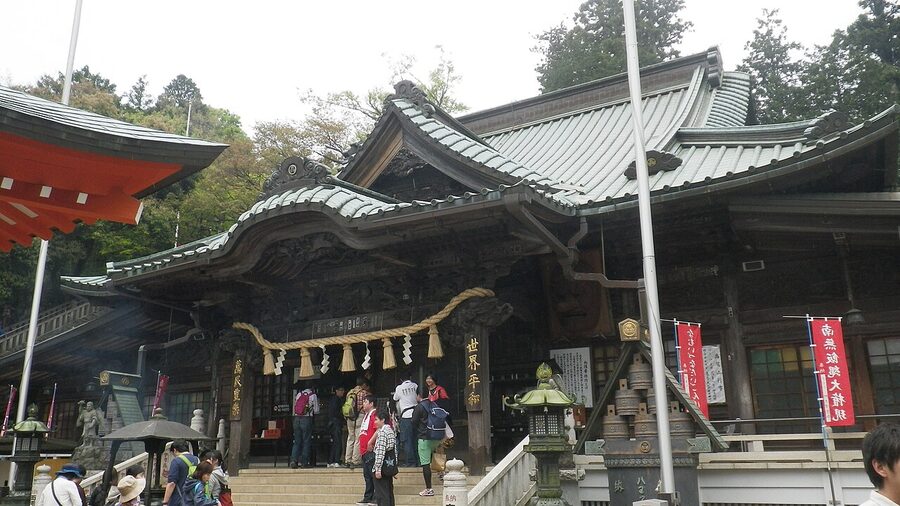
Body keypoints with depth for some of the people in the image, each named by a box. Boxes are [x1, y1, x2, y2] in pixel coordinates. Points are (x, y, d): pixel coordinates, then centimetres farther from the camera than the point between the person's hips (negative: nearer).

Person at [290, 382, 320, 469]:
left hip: (296, 419, 4)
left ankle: (293, 460, -1)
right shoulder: (313, 395, -1)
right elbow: (316, 411, 1)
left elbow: (294, 408, 16)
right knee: (306, 442, 4)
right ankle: (304, 462, 4)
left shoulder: (299, 394, 12)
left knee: (297, 441, 11)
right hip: (307, 419, -4)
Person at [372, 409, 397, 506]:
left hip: (382, 466, -9)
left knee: (381, 494, -3)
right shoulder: (391, 430, 12)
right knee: (389, 493, 14)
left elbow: (380, 452, -21)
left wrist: (378, 469, -20)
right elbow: (395, 450, 14)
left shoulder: (382, 432, -15)